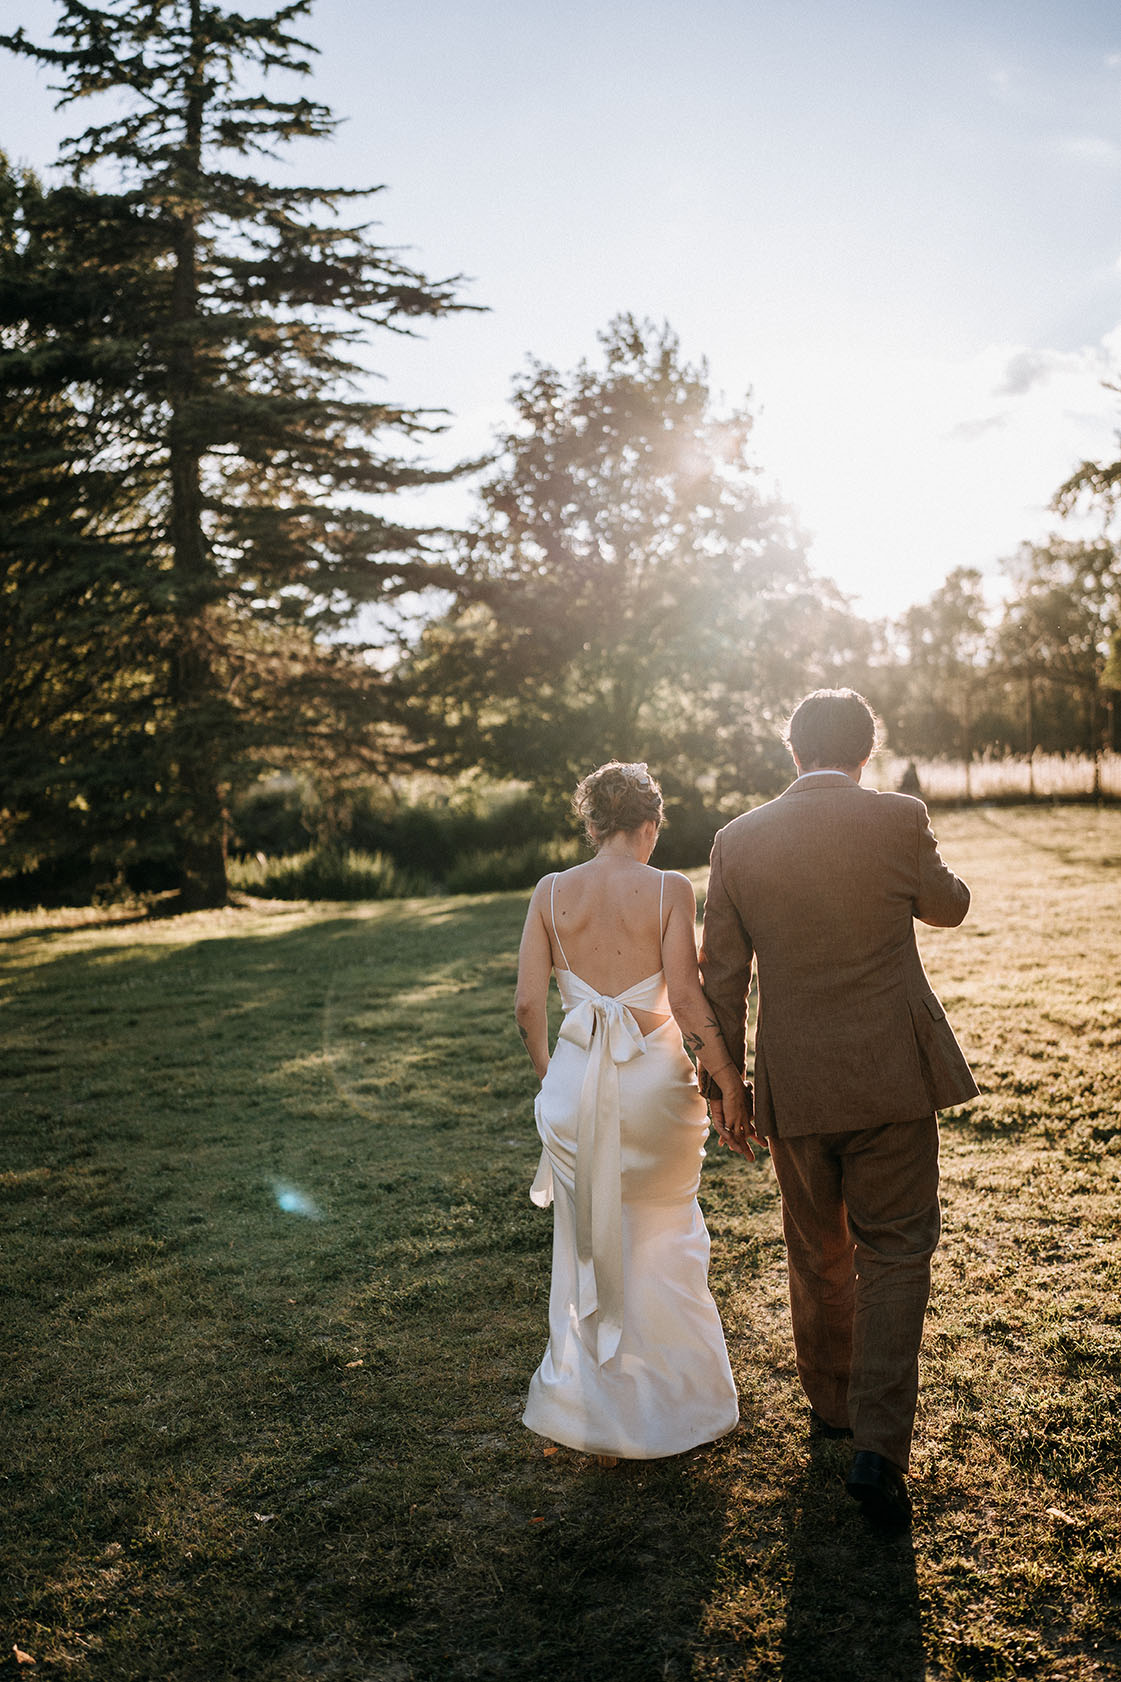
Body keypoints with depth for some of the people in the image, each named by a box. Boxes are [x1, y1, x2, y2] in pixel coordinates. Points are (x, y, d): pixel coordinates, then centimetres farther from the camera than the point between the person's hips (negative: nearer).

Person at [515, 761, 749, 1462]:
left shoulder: (552, 892, -1)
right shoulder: (670, 889, -9)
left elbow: (528, 1003, -2)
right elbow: (686, 997, -16)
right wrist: (731, 1081, -6)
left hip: (576, 1083, 2)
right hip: (655, 1077, -2)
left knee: (587, 1249, 16)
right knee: (665, 1246, 19)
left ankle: (600, 1421, 25)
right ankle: (671, 1403, 31)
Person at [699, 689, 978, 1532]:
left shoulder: (739, 841, -2)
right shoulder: (897, 819, -9)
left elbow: (721, 980, 2)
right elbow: (949, 905, 11)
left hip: (793, 1084, 3)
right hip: (891, 1078, -2)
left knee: (818, 1256, 19)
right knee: (894, 1249, 8)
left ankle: (832, 1405, 37)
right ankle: (879, 1446, 1)